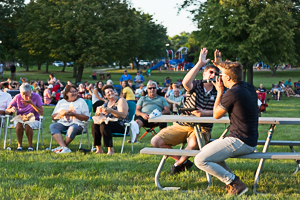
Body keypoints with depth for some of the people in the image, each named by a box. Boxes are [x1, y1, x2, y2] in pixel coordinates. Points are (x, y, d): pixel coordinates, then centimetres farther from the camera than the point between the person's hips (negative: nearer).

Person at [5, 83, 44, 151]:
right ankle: (19, 144, -17)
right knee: (19, 124, -34)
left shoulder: (36, 97, -10)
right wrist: (11, 110, -26)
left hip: (33, 120, -2)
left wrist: (31, 103, -26)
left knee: (28, 125, -36)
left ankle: (30, 145, -16)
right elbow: (6, 111, -1)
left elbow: (41, 113, -17)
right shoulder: (17, 97, -5)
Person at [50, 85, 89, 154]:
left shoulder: (81, 101, 10)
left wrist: (73, 114, -11)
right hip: (62, 123, 3)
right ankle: (64, 148, -43)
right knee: (52, 126, -28)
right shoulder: (61, 102, 19)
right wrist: (61, 113, -5)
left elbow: (86, 118, 0)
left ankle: (61, 147, -26)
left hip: (76, 123, -3)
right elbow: (53, 117, 16)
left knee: (73, 128, -39)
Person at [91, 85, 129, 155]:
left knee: (104, 125, -33)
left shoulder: (121, 100, -2)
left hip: (121, 125, -6)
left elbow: (124, 115, -16)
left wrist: (111, 111, -27)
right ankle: (99, 149, -21)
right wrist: (98, 112, -9)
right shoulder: (106, 104, 18)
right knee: (94, 124, -19)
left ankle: (111, 149, -33)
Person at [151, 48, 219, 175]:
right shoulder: (196, 85, 1)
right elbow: (186, 82, -25)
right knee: (156, 141, -14)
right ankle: (183, 161, 3)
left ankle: (179, 164, -4)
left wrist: (204, 113, -25)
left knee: (193, 144, -38)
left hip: (202, 129, -2)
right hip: (182, 125, 2)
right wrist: (200, 63, -27)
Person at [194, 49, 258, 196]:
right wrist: (222, 65, 36)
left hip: (239, 142, -10)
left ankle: (235, 184, -11)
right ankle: (231, 178, 15)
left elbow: (216, 115, -4)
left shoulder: (232, 93, -20)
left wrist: (220, 92, 4)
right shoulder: (250, 88, 7)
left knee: (201, 160, -15)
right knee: (205, 150, 24)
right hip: (250, 141, 10)